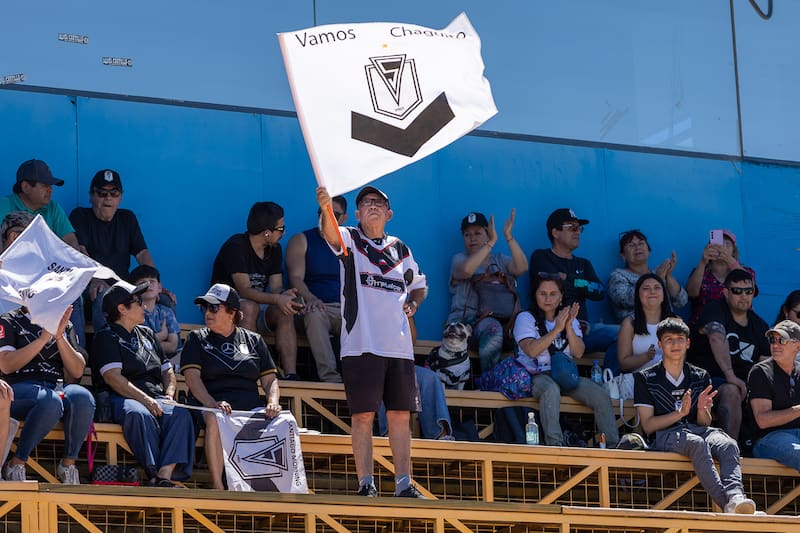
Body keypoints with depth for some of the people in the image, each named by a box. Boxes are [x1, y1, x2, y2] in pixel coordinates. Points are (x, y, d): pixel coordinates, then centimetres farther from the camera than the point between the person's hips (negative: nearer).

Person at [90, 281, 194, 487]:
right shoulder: (106, 337, 5)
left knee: (180, 414, -28)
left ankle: (165, 476, -41)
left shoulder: (147, 334, 28)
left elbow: (167, 370, 28)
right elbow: (112, 377, -9)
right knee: (140, 414, -40)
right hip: (119, 399, -6)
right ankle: (153, 475, -41)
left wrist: (169, 395, 5)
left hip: (154, 397, 6)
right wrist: (145, 399, -20)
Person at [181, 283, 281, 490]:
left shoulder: (253, 340, 21)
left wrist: (272, 402, -7)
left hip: (251, 405, 2)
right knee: (215, 419, -39)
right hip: (211, 405, -2)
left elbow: (270, 380, 17)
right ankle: (217, 486, -37)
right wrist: (213, 404, -19)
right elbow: (192, 376, 0)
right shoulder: (197, 339, 16)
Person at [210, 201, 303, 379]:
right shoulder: (236, 246, -18)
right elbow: (244, 290, -27)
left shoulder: (274, 249, 5)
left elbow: (275, 288, -2)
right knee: (250, 307, -37)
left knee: (284, 312, -23)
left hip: (256, 307, 6)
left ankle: (290, 375, -34)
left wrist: (284, 295, -27)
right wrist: (276, 299, -40)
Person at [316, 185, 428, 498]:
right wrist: (325, 210, -41)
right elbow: (330, 233, -20)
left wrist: (412, 303, 8)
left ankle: (404, 484, 7)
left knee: (401, 415, 4)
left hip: (399, 346, 4)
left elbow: (419, 284, 30)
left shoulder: (400, 249, 17)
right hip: (361, 345, -4)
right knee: (363, 416, -5)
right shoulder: (350, 240, 4)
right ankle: (366, 484, -2)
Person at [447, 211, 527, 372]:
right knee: (493, 327, -38)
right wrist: (492, 242, -13)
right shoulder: (459, 259, 15)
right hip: (465, 320, -3)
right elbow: (466, 270, -12)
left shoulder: (500, 260, 23)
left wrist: (509, 237, -8)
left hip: (501, 320, 3)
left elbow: (522, 268, 0)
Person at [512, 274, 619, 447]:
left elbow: (578, 353, 1)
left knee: (601, 395, -20)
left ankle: (613, 445, -15)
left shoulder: (570, 319, 16)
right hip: (537, 375, -5)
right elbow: (531, 350, -15)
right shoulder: (525, 318, 3)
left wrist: (569, 327, -13)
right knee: (551, 389, -40)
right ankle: (554, 444, -45)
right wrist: (557, 329, -18)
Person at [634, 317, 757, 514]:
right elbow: (648, 426, 1)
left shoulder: (700, 377, 21)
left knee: (728, 445, -32)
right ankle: (725, 502, -52)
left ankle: (735, 497, -56)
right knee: (698, 443, -38)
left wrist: (702, 409, -7)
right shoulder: (645, 378, 10)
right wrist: (680, 413, -13)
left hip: (697, 430, 4)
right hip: (664, 436, -4)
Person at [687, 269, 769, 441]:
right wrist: (730, 375, -36)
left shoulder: (759, 325, 19)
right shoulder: (715, 311, -2)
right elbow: (717, 338, -22)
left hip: (746, 382, 6)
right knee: (731, 392, -37)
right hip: (711, 378, -6)